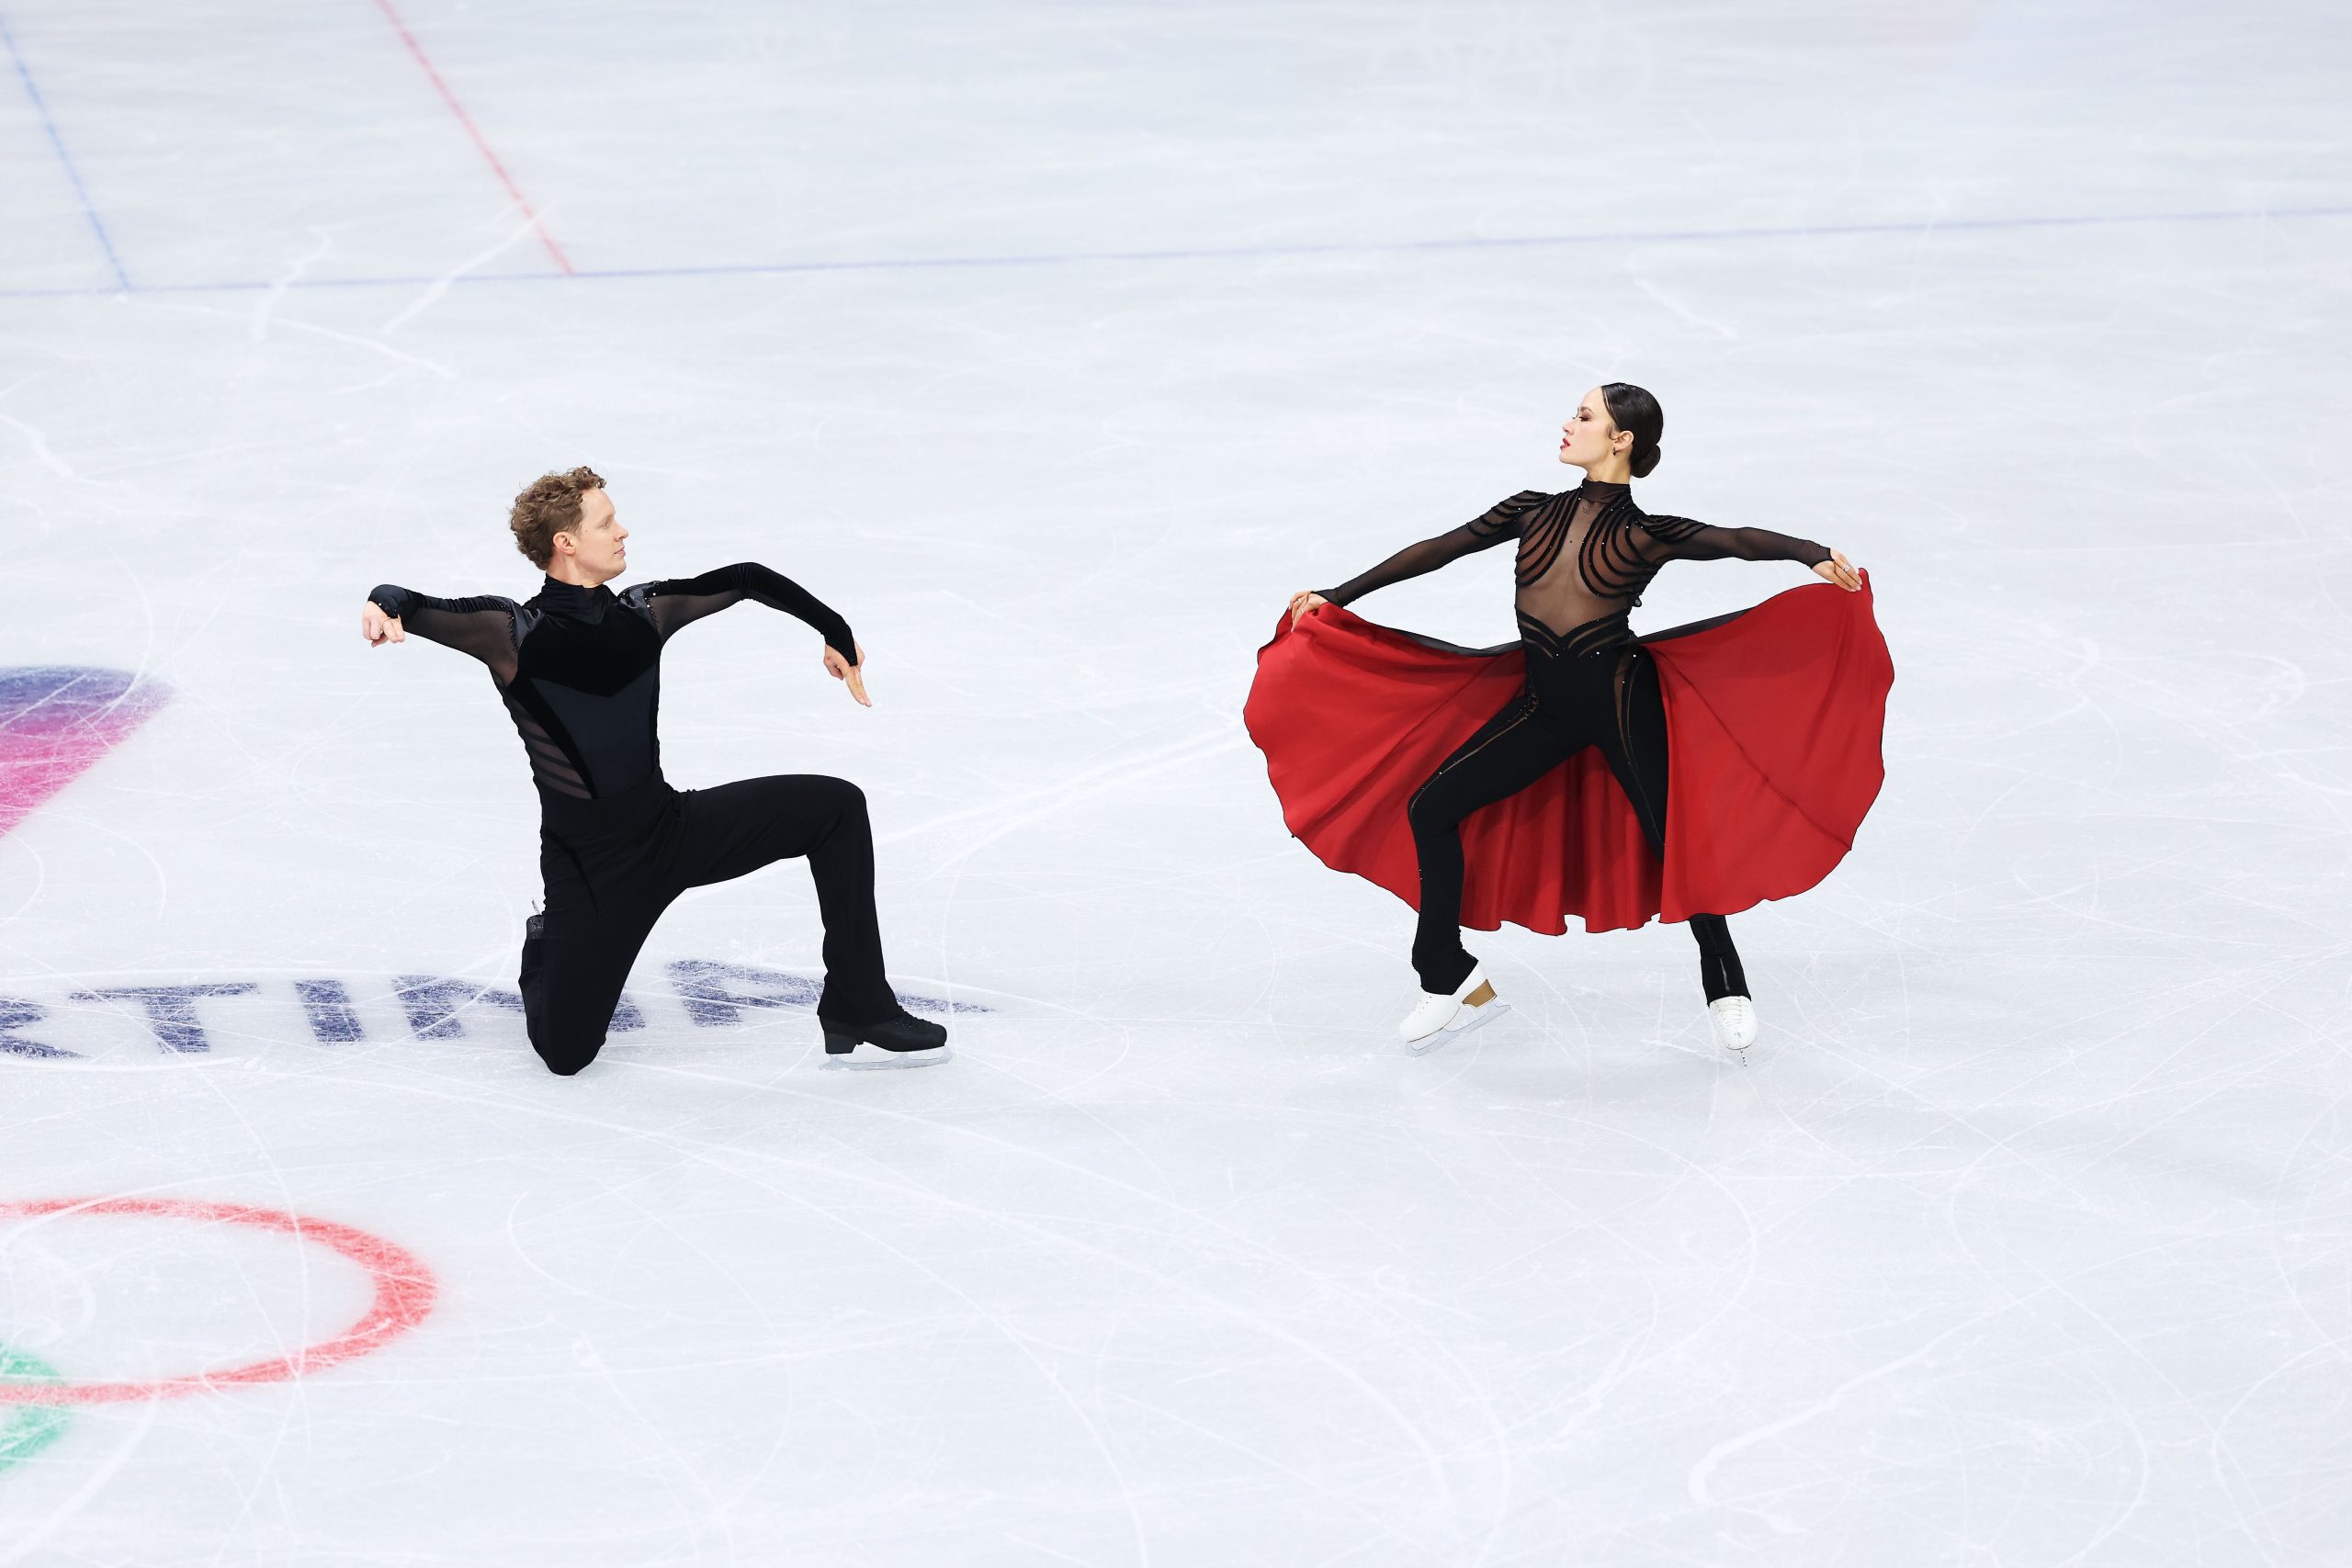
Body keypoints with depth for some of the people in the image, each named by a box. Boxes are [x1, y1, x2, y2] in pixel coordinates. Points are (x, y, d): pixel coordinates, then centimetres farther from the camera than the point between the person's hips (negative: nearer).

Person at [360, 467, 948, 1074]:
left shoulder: (644, 612, 3)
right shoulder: (513, 632, -12)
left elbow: (747, 580, 17)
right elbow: (417, 607, -24)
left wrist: (838, 635, 26)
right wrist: (385, 606, -48)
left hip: (673, 824, 5)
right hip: (588, 859, -5)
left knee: (835, 805, -8)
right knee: (565, 1053, -8)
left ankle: (859, 1023, -3)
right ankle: (547, 948, 30)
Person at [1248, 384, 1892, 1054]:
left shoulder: (1645, 535, -4)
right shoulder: (1535, 512, 7)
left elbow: (1736, 541, -16)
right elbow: (1439, 549, 11)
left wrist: (1812, 553, -35)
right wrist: (1337, 596, 13)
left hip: (1618, 698, -4)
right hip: (1546, 705, 5)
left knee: (1673, 840, -6)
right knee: (1429, 807, -2)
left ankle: (1726, 989, 14)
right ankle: (1451, 980, 8)